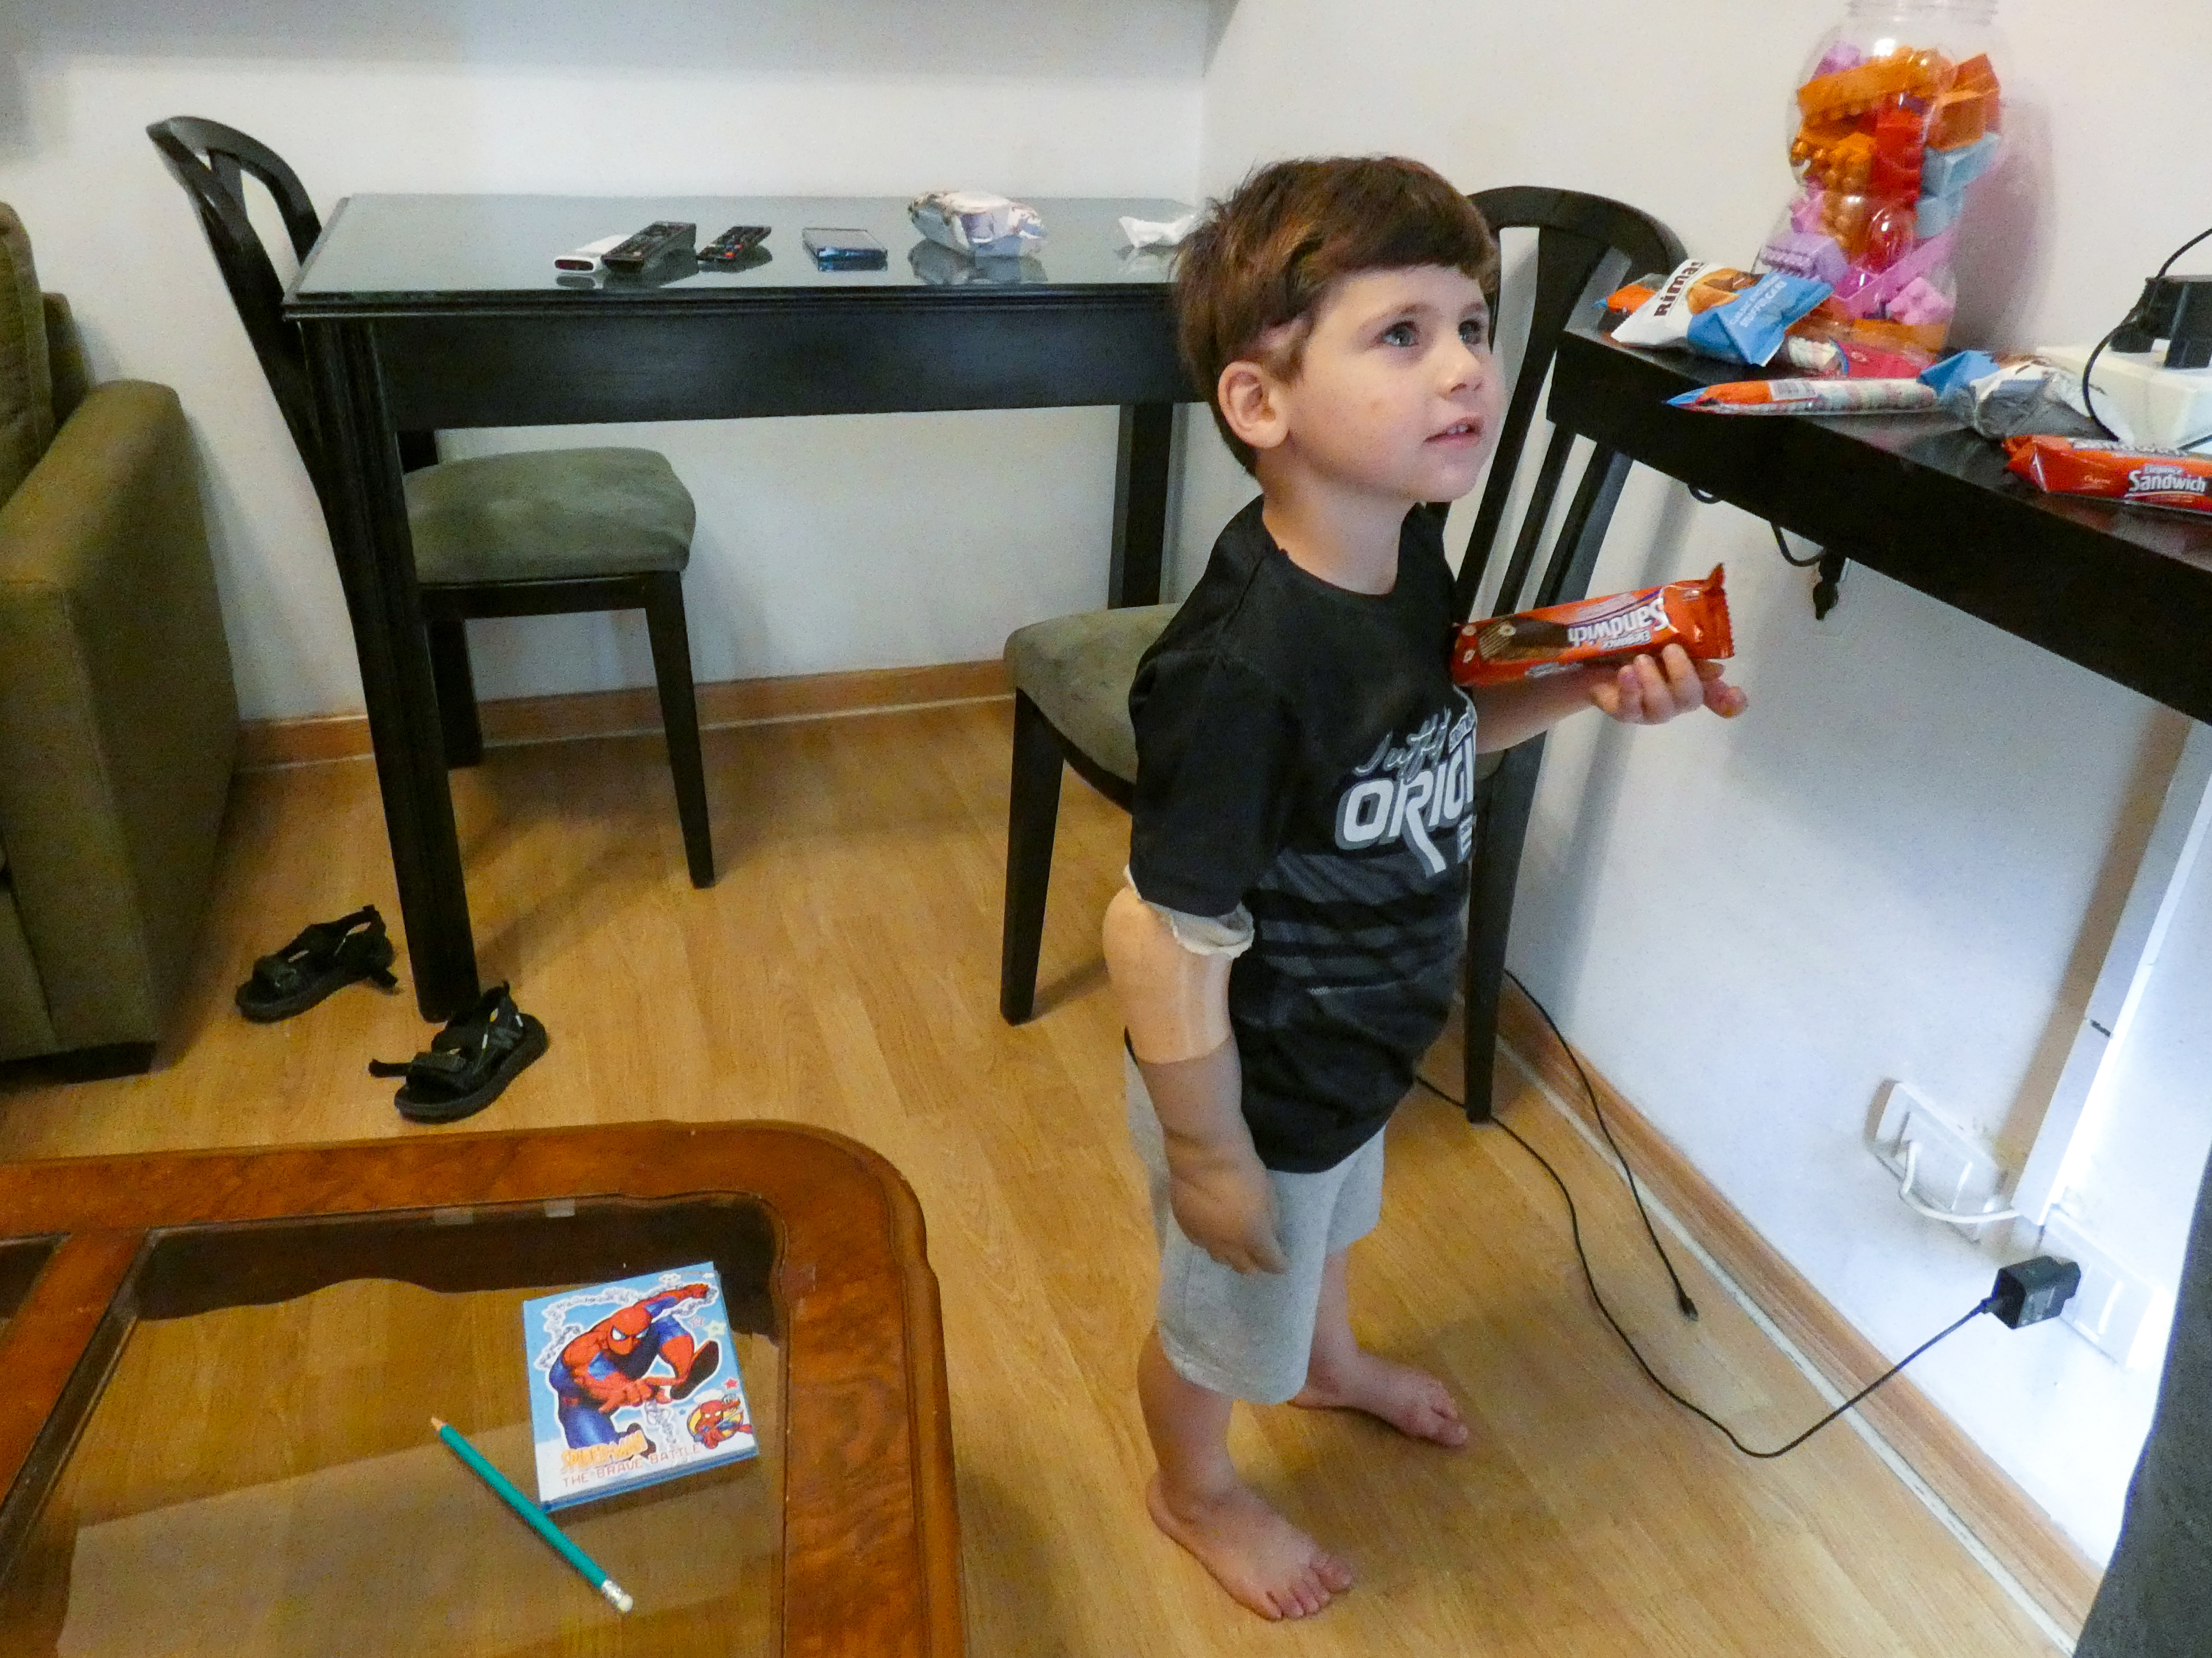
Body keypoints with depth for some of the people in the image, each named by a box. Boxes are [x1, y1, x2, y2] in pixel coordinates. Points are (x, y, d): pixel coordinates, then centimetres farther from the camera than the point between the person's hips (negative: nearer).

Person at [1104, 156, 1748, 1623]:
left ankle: (1330, 1363, 70)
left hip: (1361, 1045, 8)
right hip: (1262, 1085, -8)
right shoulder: (1243, 670, -39)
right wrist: (1209, 1154, -20)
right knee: (1225, 1310, 23)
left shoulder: (1404, 548, -12)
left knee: (1333, 1225, 37)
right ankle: (1197, 1492, 55)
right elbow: (1163, 936, -32)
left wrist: (1586, 688, -12)